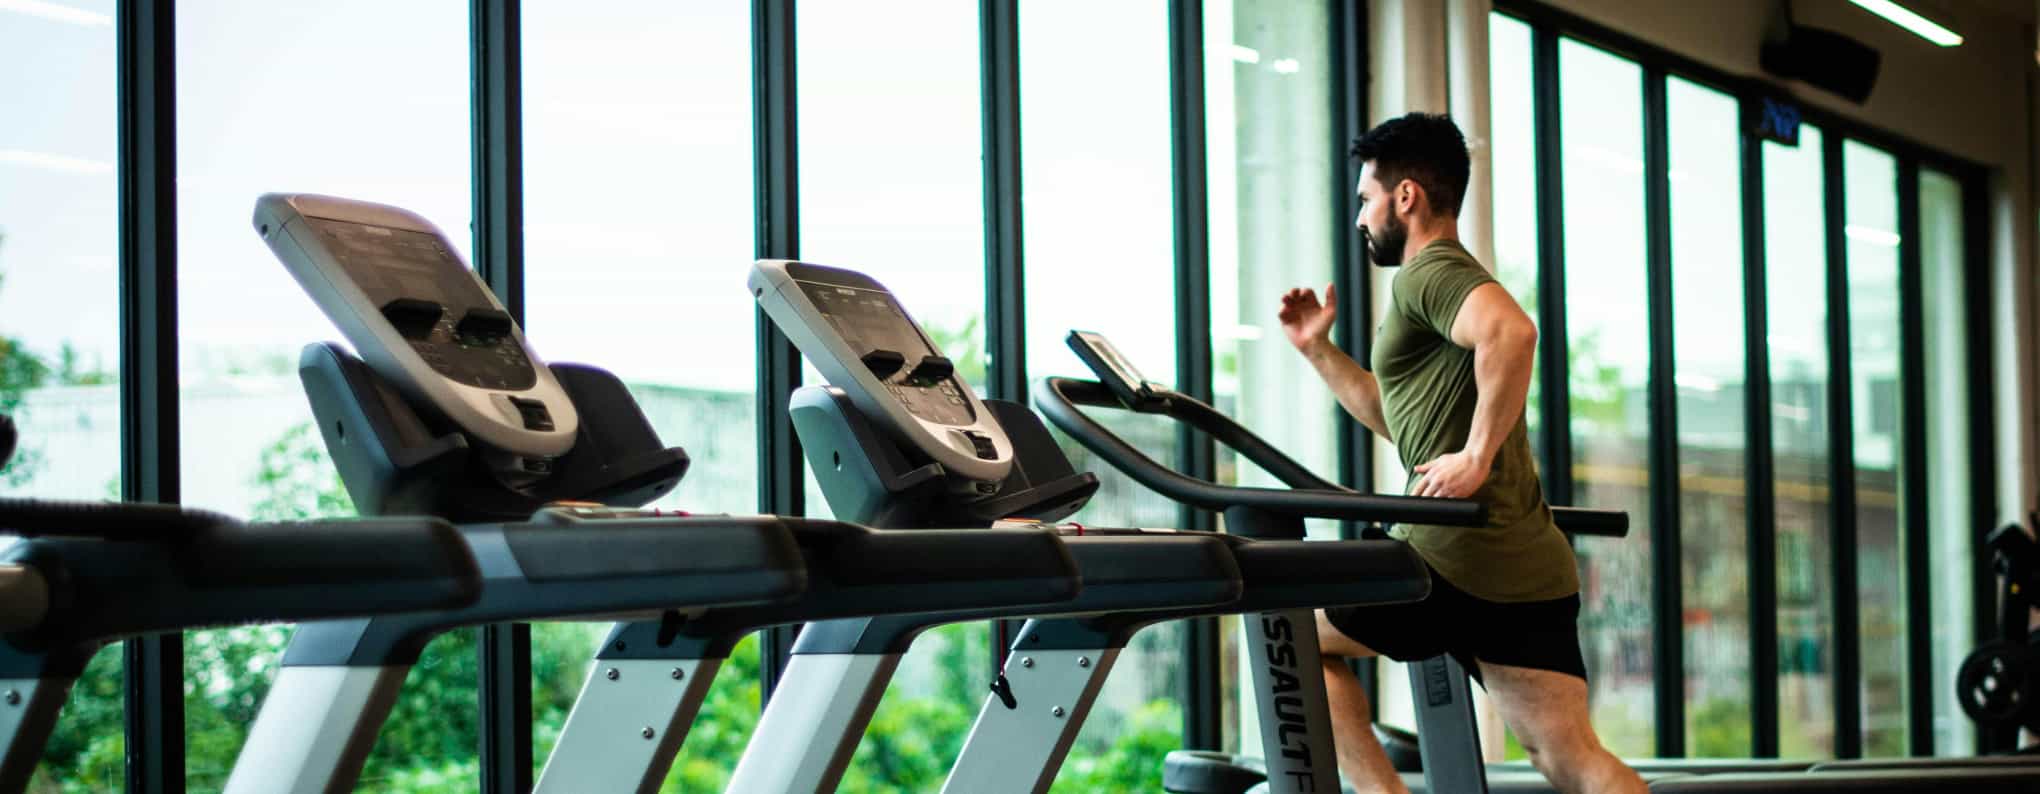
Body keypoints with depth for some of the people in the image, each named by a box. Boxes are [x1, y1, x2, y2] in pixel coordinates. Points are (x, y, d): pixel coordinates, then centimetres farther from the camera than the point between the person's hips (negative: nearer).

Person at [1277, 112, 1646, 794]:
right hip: (1531, 567, 9)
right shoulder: (1451, 280, 27)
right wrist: (1318, 351, 34)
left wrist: (1477, 456, -24)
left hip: (1461, 560, -9)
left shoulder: (1428, 272, -5)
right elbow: (1399, 417, 39)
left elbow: (1511, 331, -29)